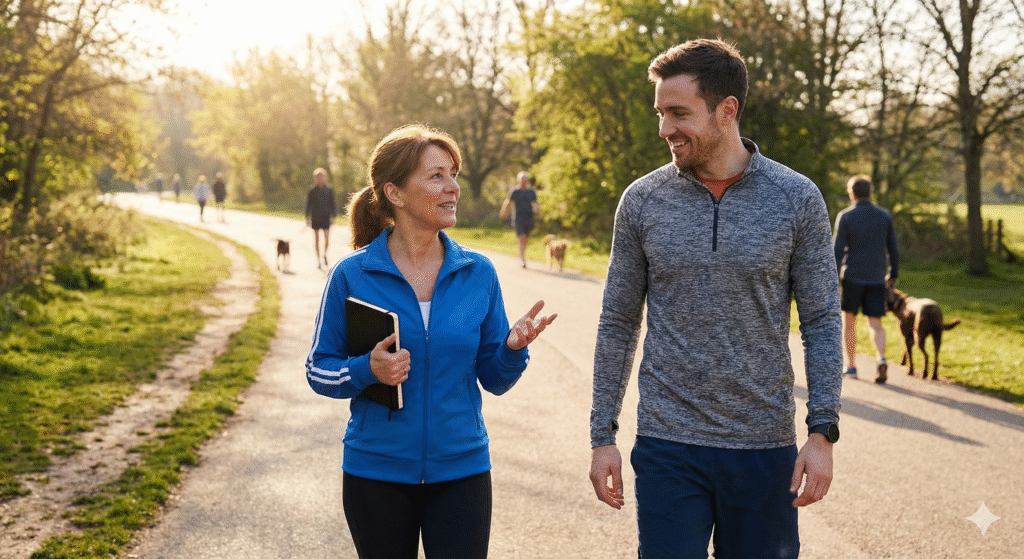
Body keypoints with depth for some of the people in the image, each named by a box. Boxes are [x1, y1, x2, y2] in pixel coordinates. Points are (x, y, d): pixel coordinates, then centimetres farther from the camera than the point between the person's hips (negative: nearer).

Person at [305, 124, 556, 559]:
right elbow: (319, 370, -1)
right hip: (376, 474, -1)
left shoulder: (478, 273, -1)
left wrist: (513, 347, -17)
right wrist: (368, 371, -20)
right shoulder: (352, 275, -7)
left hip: (461, 470, 1)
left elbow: (494, 380, 4)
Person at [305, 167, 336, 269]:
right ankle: (318, 259, 15)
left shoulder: (329, 189, 2)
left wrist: (333, 216, 4)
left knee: (327, 238, -11)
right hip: (315, 217, 0)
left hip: (326, 217, 0)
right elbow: (308, 204, 3)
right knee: (316, 238, 5)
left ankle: (325, 254, 15)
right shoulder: (312, 190, -1)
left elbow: (332, 203, 8)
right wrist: (307, 218, 0)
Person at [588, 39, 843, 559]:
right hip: (666, 445, 0)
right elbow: (618, 324, 5)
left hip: (765, 445, 0)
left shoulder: (797, 198, -2)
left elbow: (821, 321, 0)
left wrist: (823, 432, -8)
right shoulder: (641, 200, 0)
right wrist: (602, 435, 3)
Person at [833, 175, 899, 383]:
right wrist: (893, 274, 18)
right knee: (875, 323, 4)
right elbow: (893, 248, 7)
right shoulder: (884, 216, 4)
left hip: (852, 277, -2)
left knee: (848, 321, 13)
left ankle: (850, 366, 18)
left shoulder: (845, 217, -6)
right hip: (877, 278, 2)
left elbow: (837, 250, -9)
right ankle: (881, 359, -20)